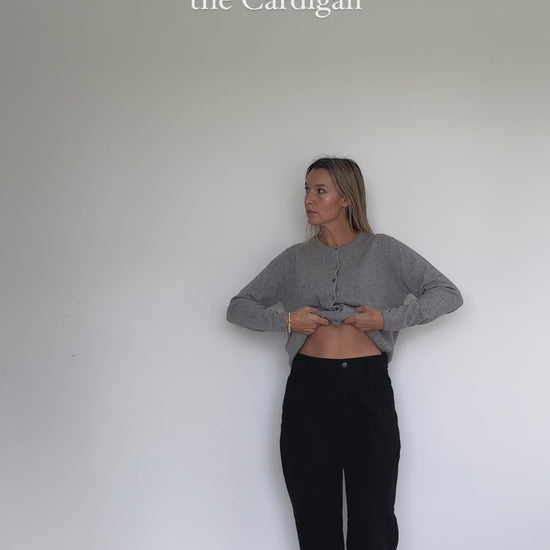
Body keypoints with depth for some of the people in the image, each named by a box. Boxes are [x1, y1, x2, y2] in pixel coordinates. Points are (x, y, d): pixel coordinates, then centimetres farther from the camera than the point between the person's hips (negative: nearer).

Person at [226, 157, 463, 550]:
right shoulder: (296, 258, 12)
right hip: (309, 389, 2)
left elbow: (449, 294, 1)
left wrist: (388, 318, -9)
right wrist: (285, 319, -4)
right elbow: (238, 307, 13)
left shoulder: (382, 250, 6)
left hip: (368, 387, -2)